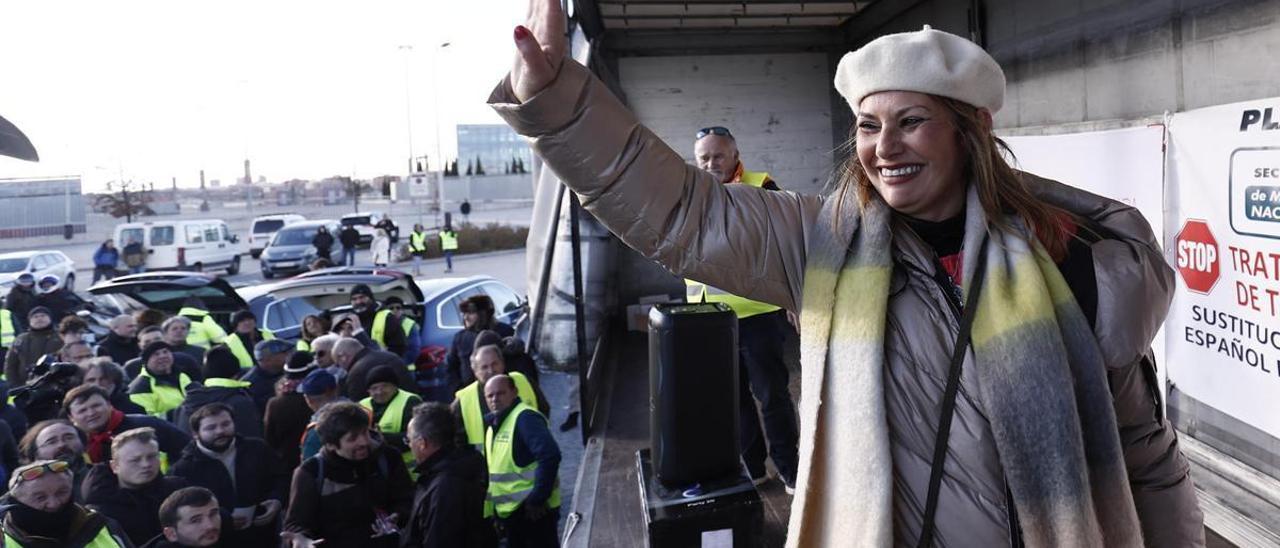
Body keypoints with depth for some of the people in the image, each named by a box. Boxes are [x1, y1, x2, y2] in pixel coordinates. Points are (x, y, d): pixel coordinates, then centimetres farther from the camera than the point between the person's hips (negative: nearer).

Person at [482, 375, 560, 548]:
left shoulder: (525, 418, -17)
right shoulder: (492, 422, 11)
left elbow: (550, 456, -28)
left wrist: (537, 499, -24)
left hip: (533, 509, -9)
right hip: (510, 509, 9)